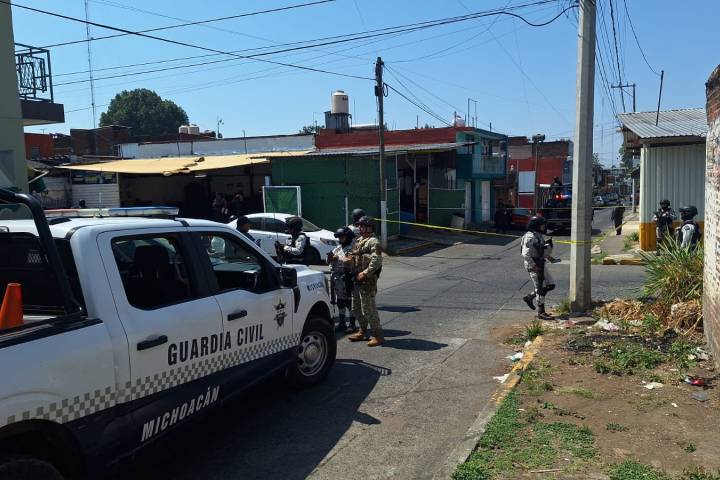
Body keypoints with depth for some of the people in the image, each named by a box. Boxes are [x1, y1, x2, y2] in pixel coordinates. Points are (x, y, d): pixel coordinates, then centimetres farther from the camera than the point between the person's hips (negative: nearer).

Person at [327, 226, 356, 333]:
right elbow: (328, 262, 19)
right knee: (340, 302, 14)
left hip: (347, 279, -8)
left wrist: (338, 258, -15)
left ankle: (352, 324, 5)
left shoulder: (352, 249, -7)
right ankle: (341, 323, 24)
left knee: (350, 302, -2)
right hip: (336, 278, 8)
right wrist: (330, 257, -3)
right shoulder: (337, 248, 17)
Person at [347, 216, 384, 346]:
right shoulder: (360, 240, 19)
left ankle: (378, 335, 2)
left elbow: (377, 261, -22)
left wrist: (365, 273, -24)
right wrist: (350, 259, 7)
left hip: (367, 281, -10)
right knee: (356, 308, 17)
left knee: (368, 308, -7)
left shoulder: (373, 241, -12)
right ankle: (362, 332, 31)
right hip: (356, 280, 10)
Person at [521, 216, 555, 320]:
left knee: (550, 285, 13)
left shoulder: (539, 236, 13)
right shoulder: (530, 237, -17)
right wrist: (533, 266, -22)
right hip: (534, 265, -9)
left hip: (541, 264, 9)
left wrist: (548, 245, 5)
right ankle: (541, 313, 5)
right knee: (540, 289, -3)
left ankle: (529, 297, 23)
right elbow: (525, 254, -24)